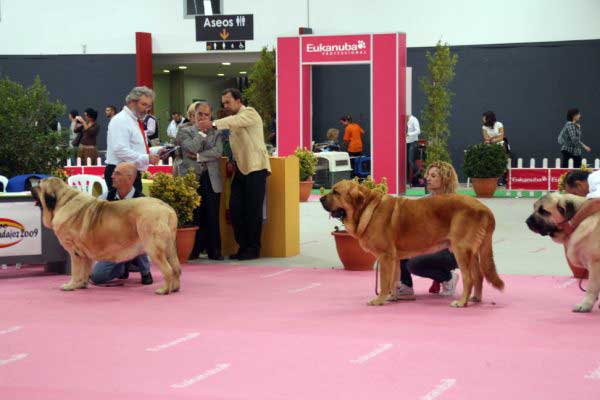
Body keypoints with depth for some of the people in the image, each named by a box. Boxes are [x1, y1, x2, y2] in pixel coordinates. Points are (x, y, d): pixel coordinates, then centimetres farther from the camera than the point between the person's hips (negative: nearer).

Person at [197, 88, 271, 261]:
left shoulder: (249, 113, -8)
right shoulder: (235, 119, 17)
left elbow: (235, 121, -29)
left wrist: (213, 124, -41)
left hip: (256, 168, -8)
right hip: (240, 169, 8)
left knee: (253, 210, -5)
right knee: (235, 207, 2)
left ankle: (253, 248, 5)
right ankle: (243, 246, 11)